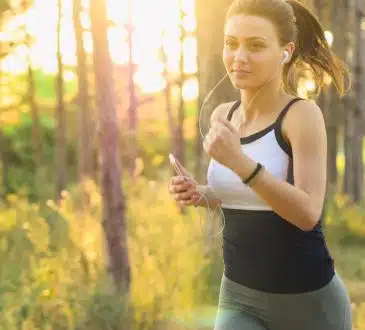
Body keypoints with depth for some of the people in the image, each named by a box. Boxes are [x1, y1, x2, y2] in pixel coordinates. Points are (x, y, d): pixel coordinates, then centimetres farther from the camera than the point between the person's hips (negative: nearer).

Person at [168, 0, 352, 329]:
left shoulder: (302, 114, -14)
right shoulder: (223, 115, 3)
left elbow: (308, 213, -24)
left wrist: (239, 161, -33)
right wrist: (200, 195, -2)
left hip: (307, 300, -4)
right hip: (238, 297, 4)